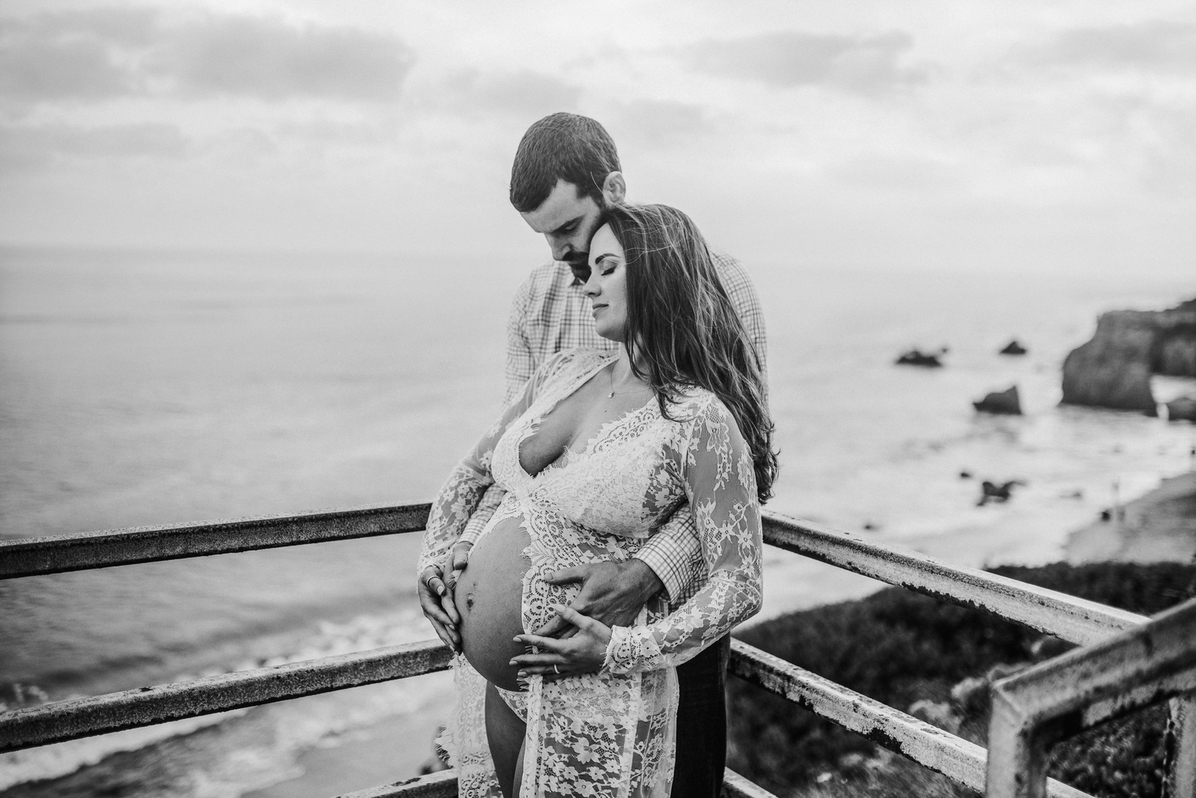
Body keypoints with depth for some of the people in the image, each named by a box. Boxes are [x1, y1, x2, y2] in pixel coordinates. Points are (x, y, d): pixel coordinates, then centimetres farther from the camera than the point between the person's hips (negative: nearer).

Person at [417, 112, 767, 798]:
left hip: (675, 601, -3)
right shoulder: (536, 301, 5)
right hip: (557, 595, 4)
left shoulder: (716, 287, -10)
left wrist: (647, 573, -31)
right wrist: (465, 551, -13)